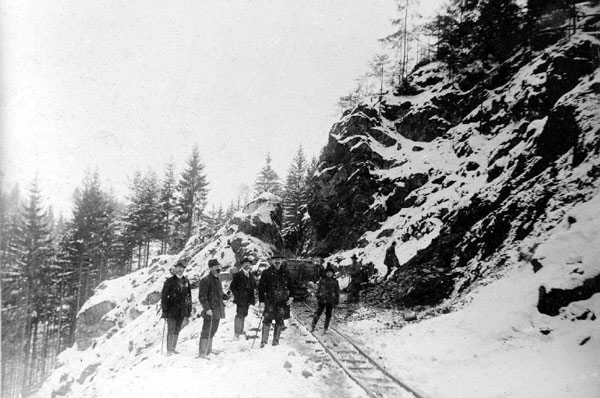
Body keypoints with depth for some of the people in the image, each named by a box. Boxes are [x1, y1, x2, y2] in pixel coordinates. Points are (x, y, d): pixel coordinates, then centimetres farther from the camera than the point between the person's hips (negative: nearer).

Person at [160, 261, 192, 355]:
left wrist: (189, 310, 12)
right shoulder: (170, 281, -4)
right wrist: (164, 310, -9)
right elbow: (163, 296, -4)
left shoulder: (186, 281, 9)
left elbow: (189, 297, 14)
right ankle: (169, 350, -1)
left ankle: (173, 349, 20)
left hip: (182, 311, 4)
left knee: (177, 330, 10)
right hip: (171, 310, -4)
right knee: (171, 330, -5)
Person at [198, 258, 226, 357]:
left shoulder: (217, 280, 16)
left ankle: (208, 349, 27)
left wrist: (226, 296, 11)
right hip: (210, 311, -9)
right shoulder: (205, 280, -12)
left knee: (213, 330, 16)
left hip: (218, 311, 9)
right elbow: (202, 297, -15)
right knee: (206, 331, -6)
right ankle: (202, 352, -1)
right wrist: (207, 308, -22)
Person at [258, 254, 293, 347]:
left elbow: (290, 286, 17)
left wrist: (291, 297, 3)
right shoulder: (266, 273, 1)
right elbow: (261, 287, 1)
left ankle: (276, 340, 15)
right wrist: (261, 300, -5)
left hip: (283, 301, 3)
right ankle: (264, 341, -2)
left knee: (279, 322, 6)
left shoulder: (285, 273, 10)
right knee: (267, 320, -7)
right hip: (270, 301, -3)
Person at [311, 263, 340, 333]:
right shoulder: (322, 280, 1)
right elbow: (318, 289, 7)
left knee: (328, 314, 7)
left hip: (331, 301, 1)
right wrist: (317, 297, 2)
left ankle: (325, 328, 19)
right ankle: (313, 326, 4)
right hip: (322, 300, -1)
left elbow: (337, 292, 6)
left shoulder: (335, 282, 2)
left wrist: (337, 301, 4)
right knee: (318, 313, -6)